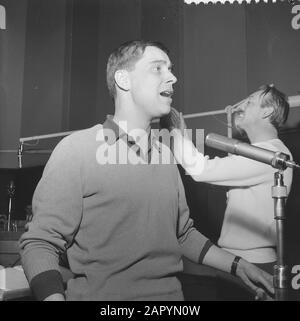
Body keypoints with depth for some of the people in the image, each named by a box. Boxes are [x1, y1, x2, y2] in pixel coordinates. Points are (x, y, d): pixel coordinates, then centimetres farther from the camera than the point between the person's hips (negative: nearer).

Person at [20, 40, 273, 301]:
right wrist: (55, 296, -29)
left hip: (169, 293, 6)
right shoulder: (77, 149, -12)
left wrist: (237, 266, 8)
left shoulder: (165, 155, 5)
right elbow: (40, 243, -13)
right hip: (101, 295, -5)